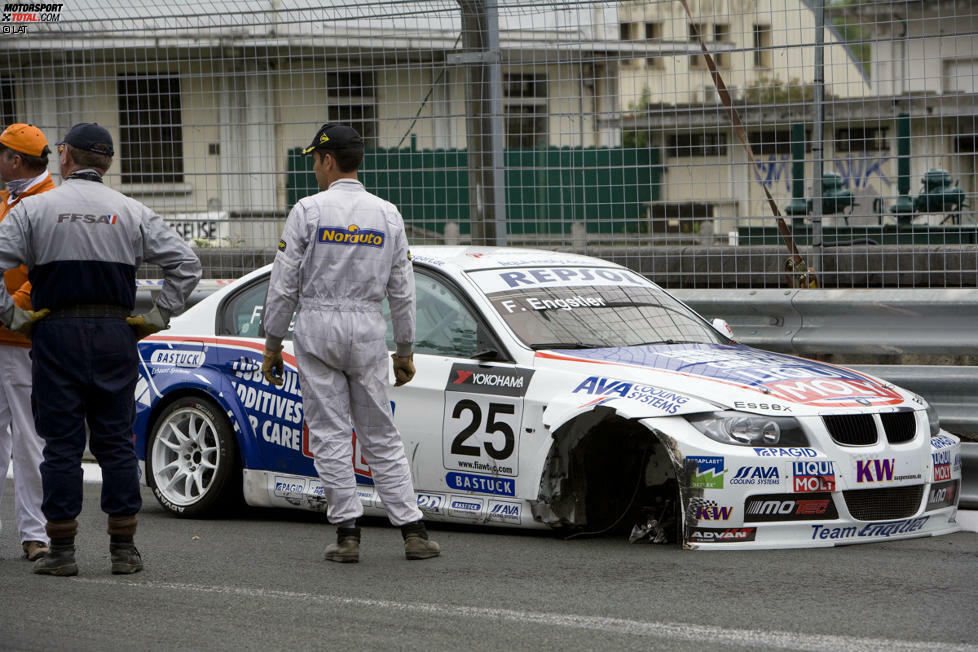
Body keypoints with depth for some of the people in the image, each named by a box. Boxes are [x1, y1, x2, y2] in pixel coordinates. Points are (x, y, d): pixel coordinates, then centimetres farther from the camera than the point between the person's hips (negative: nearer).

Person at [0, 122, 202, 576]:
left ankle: (61, 551, 3)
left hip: (57, 334, -2)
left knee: (61, 444, 2)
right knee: (116, 441, 8)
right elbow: (186, 264, 4)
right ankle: (124, 549, 8)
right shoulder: (132, 213, 6)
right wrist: (158, 317, 8)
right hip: (116, 334, 2)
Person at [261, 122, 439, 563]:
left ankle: (347, 531, -4)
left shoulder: (308, 211, -5)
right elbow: (402, 291, 8)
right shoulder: (388, 215, 6)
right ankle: (413, 530, 1)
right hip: (368, 328, 3)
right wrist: (405, 350, 16)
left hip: (317, 327, -3)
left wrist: (272, 343, 2)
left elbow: (284, 285, -5)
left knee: (330, 434, 1)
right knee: (380, 436, 7)